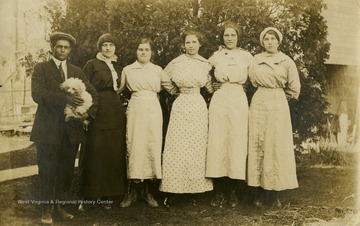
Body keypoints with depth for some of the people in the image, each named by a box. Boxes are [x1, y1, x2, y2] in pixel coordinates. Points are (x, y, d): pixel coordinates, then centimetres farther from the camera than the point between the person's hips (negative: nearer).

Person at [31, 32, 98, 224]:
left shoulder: (77, 72, 15)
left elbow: (92, 94, 13)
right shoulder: (41, 69, 2)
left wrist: (89, 112, -7)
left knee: (66, 170, 9)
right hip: (48, 128, -4)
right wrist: (65, 99, -25)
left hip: (71, 128, 4)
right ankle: (46, 209, 15)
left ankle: (59, 204, 24)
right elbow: (37, 93, -14)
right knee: (47, 170, 2)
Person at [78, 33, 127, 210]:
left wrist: (123, 106, 9)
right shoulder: (92, 65, 1)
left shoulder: (119, 67, 16)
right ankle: (87, 196, 4)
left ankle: (108, 195, 13)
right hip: (97, 114, -5)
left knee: (114, 154, 4)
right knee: (94, 154, -3)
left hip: (116, 115, 5)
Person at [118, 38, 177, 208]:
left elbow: (171, 88, 17)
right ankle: (133, 191, 3)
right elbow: (118, 90, 19)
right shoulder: (127, 70, 10)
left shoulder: (158, 70, 10)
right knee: (134, 147, -5)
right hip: (135, 109, -1)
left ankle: (146, 190, 10)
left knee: (152, 146, -1)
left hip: (153, 109, 1)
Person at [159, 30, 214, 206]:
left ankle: (194, 190, 11)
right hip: (181, 106, -1)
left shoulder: (206, 64, 7)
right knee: (177, 147, -4)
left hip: (199, 107, 2)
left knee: (197, 147, 3)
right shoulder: (176, 63, 2)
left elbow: (211, 87, 15)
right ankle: (172, 191, 2)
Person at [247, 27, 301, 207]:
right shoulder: (256, 60, 7)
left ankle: (274, 192, 6)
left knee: (276, 146, -1)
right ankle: (260, 191, 7)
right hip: (259, 103, 2)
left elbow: (294, 88, 6)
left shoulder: (287, 62, 0)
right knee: (258, 145, 0)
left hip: (278, 105, -2)